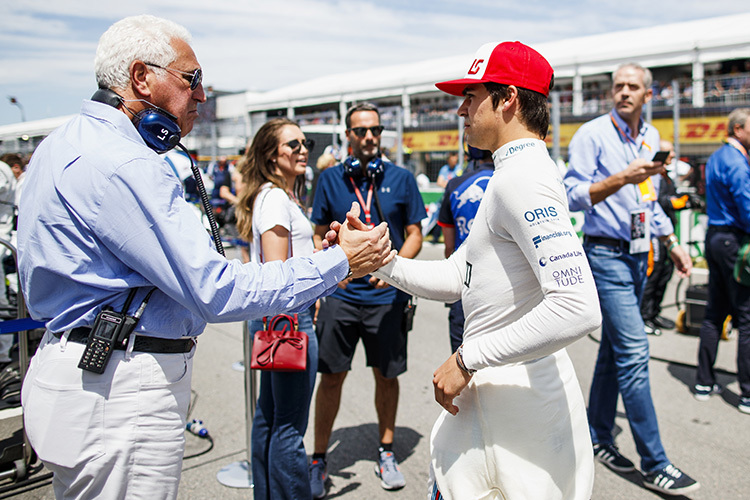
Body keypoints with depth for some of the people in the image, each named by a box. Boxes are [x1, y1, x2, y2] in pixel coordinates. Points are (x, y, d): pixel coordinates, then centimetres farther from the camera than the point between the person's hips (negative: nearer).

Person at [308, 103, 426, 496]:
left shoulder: (401, 179, 2)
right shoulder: (330, 179, 4)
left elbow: (414, 234, 5)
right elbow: (319, 237, 9)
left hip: (387, 296, 0)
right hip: (340, 295, 0)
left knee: (387, 376, 11)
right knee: (331, 377, 4)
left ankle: (386, 453, 30)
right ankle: (318, 459, 20)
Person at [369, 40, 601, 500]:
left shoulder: (523, 177, -19)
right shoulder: (514, 175, 16)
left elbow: (578, 309, -30)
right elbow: (455, 278, 16)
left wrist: (467, 359, -23)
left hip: (517, 401, -10)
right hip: (495, 389, 10)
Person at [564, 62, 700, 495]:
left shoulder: (651, 137, 14)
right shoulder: (592, 135, -8)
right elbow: (573, 196, -15)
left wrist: (672, 242, 19)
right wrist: (622, 178, -26)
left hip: (639, 254, 8)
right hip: (606, 253, -7)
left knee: (615, 349, 13)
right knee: (634, 351, -10)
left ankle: (599, 438, 26)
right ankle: (654, 463, -1)